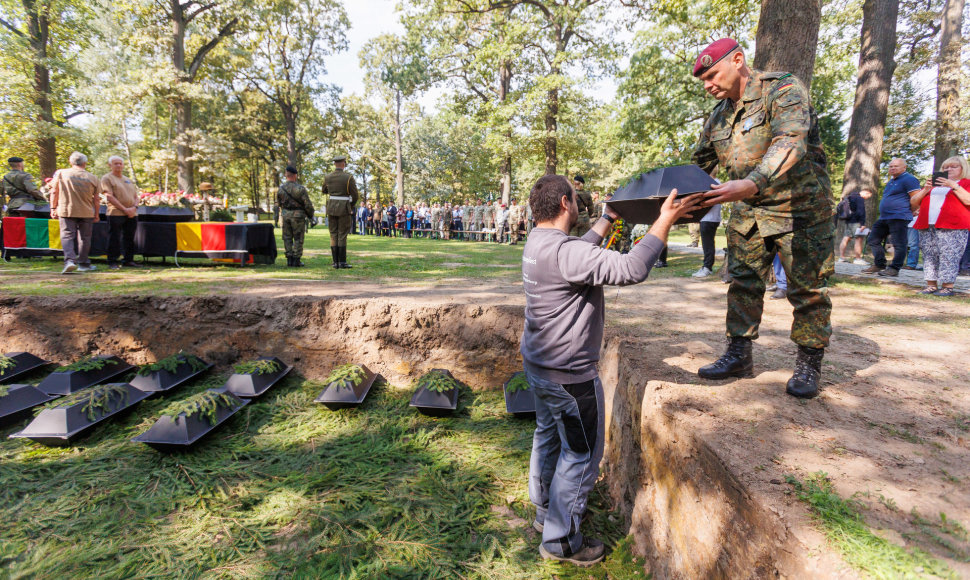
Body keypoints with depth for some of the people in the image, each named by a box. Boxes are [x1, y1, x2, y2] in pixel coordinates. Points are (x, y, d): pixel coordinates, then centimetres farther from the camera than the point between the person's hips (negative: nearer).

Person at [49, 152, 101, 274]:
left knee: (67, 236, 1)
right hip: (86, 212, 1)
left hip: (66, 210, 0)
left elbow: (54, 192, 2)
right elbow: (96, 199, 2)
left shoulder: (60, 173, 0)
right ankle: (83, 263, 16)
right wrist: (96, 215, 12)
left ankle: (69, 260, -19)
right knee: (84, 237, 10)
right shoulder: (93, 178, -1)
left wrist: (53, 208, 12)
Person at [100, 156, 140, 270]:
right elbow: (109, 197, -8)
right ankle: (113, 262, 0)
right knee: (114, 239, -5)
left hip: (132, 214, 6)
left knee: (129, 239, 8)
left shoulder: (128, 180, 21)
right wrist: (124, 209, -15)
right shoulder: (107, 178, 2)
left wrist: (134, 207, -4)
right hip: (116, 213, -6)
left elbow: (136, 196, 18)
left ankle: (128, 260, 16)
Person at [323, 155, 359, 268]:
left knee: (333, 235, 8)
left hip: (331, 207, 4)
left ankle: (335, 262, 7)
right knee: (342, 235, -1)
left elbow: (324, 191, 20)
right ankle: (342, 262, -2)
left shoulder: (327, 177, 4)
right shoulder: (348, 177, -9)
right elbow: (355, 195, -6)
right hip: (344, 208, -4)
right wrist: (352, 207, 11)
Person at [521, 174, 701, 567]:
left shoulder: (537, 242, 3)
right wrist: (664, 221, -25)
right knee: (580, 456, 6)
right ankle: (560, 542, 21)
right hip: (569, 376, -10)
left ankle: (544, 512, 43)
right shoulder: (564, 252, -28)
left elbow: (584, 250, 22)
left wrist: (609, 217, 31)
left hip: (539, 365, 10)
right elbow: (630, 270, -34)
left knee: (548, 437, 24)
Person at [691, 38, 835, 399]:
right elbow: (700, 164, 16)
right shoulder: (719, 115, 8)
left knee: (807, 287, 1)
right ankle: (739, 355, 16)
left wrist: (752, 183, -49)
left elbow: (791, 143, -33)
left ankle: (808, 365, 13)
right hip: (748, 211, 7)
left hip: (800, 207, -6)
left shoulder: (783, 90, -15)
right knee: (743, 282, 6)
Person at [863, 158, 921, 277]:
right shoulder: (891, 181, 22)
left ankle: (894, 269, -3)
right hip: (884, 218, 10)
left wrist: (907, 212, -5)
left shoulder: (908, 179, -7)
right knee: (874, 240, 10)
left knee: (898, 244, -6)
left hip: (898, 218, -10)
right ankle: (879, 265, 17)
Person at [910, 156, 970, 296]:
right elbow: (913, 202, 18)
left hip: (952, 228, -5)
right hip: (927, 226, 5)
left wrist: (954, 186, -8)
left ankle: (947, 286, -9)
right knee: (929, 256, 1)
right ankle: (931, 285, 5)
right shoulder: (934, 184, 26)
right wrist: (925, 190, 3)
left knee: (948, 256, -11)